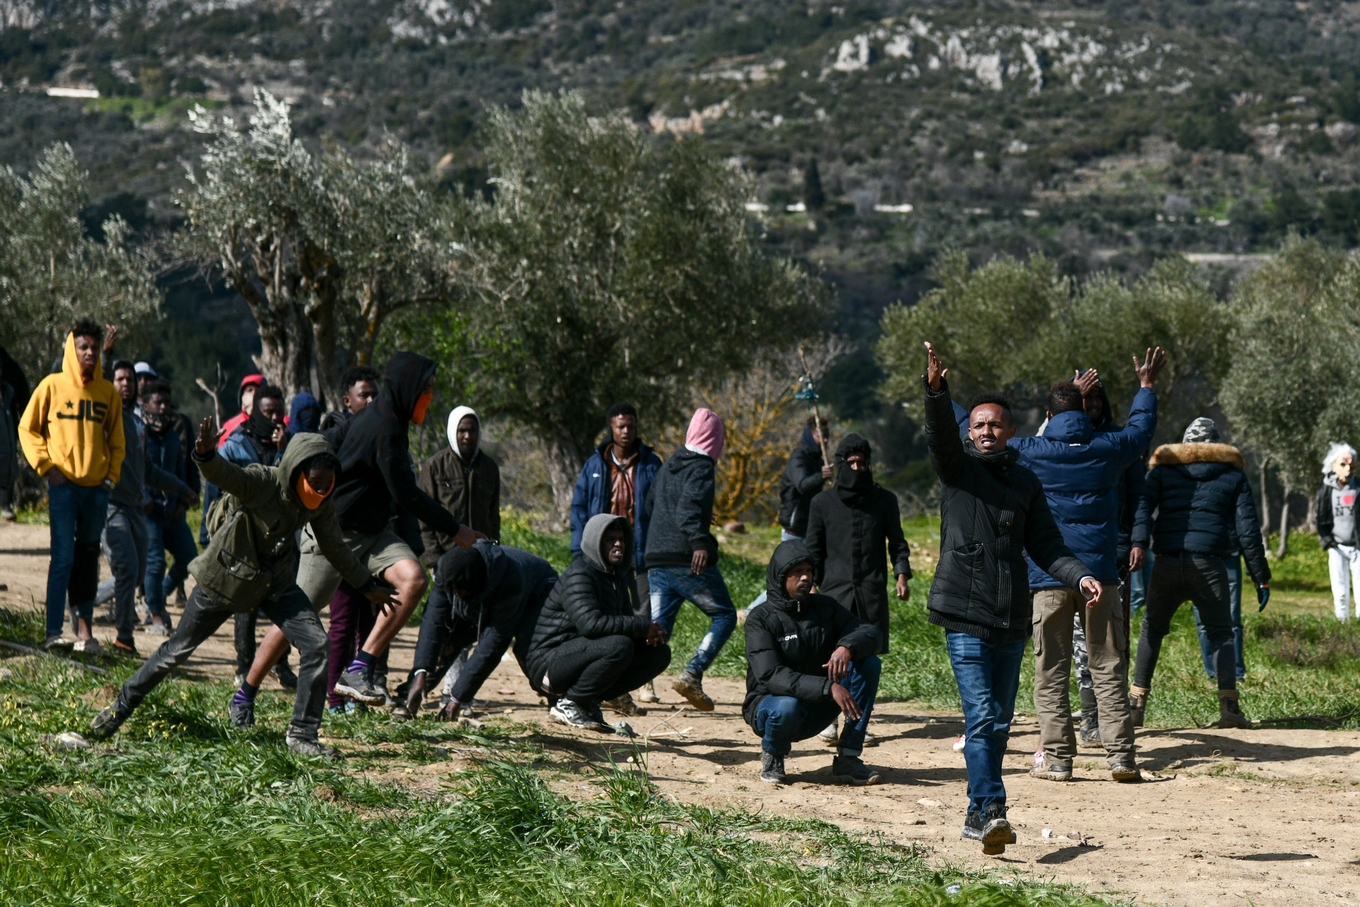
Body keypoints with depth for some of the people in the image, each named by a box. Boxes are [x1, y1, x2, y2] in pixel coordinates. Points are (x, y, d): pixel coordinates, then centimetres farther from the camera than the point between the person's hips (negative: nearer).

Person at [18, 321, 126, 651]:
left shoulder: (108, 392, 8)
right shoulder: (52, 385, 0)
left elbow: (116, 439, 16)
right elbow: (27, 429, 3)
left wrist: (112, 475, 4)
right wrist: (46, 466, -6)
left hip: (97, 488, 4)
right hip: (63, 486, -4)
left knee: (88, 559, 7)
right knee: (63, 557, -10)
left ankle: (84, 628, 11)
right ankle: (54, 631, -11)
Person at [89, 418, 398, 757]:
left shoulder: (320, 504, -10)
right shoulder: (263, 483, -29)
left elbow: (334, 547, 8)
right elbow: (224, 474, -49)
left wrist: (367, 586, 15)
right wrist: (206, 454, -72)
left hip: (276, 583, 5)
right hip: (226, 577, -5)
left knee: (316, 645, -13)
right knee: (178, 650, 6)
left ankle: (302, 735, -2)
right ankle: (121, 707, 28)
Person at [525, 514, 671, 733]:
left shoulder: (616, 576, 13)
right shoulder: (579, 575, -16)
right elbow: (591, 623, -31)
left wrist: (651, 630, -8)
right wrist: (644, 626, -26)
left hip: (582, 655, 9)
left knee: (659, 653, 2)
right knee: (619, 646, -34)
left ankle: (587, 702, 2)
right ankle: (568, 704, -15)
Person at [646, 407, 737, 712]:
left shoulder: (668, 467, 18)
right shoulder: (702, 468, -6)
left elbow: (649, 507, 28)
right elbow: (689, 508, -21)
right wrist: (699, 541, -35)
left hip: (657, 560, 7)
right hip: (689, 561, -7)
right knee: (724, 616, 6)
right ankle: (692, 675, -12)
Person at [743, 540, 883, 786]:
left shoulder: (825, 607, 3)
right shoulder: (761, 620, -14)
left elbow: (872, 634, -6)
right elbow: (770, 675, -27)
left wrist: (847, 647, -30)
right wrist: (828, 687, -38)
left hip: (818, 707, 5)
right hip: (768, 703, -5)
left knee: (869, 664, -14)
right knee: (787, 707, -41)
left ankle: (847, 759, -13)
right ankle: (772, 755, -4)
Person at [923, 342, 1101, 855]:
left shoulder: (1025, 481, 15)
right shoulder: (957, 467, 4)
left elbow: (1045, 545, 12)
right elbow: (939, 433, -16)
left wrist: (1078, 576, -4)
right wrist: (936, 391, -34)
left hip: (1012, 618, 5)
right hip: (965, 614, -5)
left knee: (999, 722, 9)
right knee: (981, 715, -15)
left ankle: (977, 814, 18)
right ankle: (991, 809, -21)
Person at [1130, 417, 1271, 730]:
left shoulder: (1163, 468, 15)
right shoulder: (1233, 475, 15)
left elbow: (1143, 505, -5)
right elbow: (1247, 528, 10)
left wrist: (1139, 543, -18)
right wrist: (1261, 576, 11)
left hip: (1167, 563, 1)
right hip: (1209, 565, 0)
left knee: (1152, 630, 14)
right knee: (1221, 633, 10)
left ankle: (1137, 702, 8)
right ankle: (1229, 706, -4)